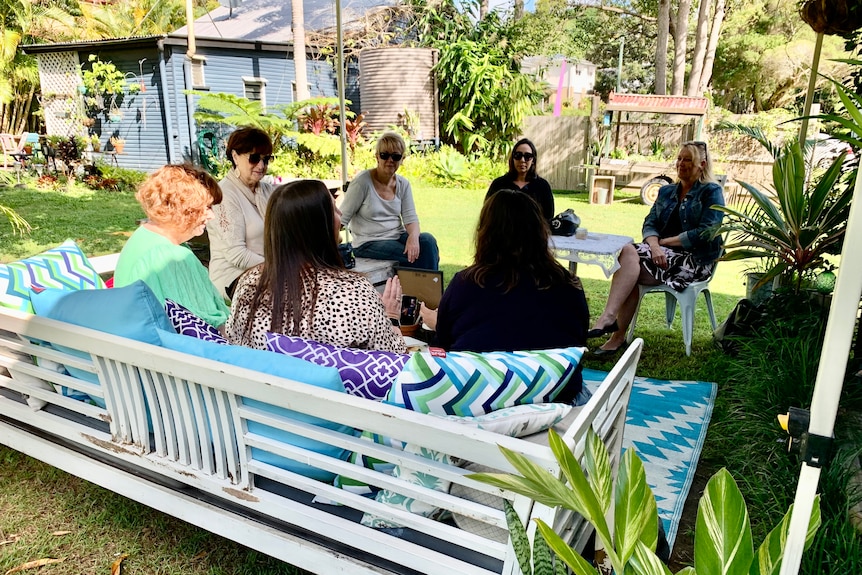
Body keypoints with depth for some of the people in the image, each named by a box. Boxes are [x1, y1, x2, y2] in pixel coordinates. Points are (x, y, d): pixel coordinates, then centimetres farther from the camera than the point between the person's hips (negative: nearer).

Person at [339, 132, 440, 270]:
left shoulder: (403, 184, 5)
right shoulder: (363, 181, -11)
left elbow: (410, 217, 0)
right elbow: (342, 218, -10)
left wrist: (413, 236, -23)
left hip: (398, 237, 5)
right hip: (369, 243, -5)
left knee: (428, 240, -25)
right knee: (416, 258, -27)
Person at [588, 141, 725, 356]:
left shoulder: (711, 192, 1)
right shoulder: (666, 191, 19)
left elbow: (706, 233, -12)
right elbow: (650, 223, 8)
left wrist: (664, 242, -10)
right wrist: (654, 245, -14)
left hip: (695, 260, -5)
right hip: (664, 254, 6)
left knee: (630, 254, -29)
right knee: (628, 252, -29)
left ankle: (608, 318, -36)